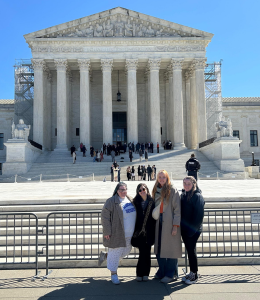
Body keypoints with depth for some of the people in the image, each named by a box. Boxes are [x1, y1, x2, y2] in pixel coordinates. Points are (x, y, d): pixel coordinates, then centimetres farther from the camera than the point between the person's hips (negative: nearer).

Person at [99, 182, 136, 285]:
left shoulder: (130, 200, 9)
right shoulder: (111, 201, -12)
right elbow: (105, 216, -14)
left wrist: (135, 232, 18)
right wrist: (107, 231, -17)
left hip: (129, 234, 7)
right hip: (117, 234, -7)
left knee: (126, 251, 16)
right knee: (115, 252, 3)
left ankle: (105, 255, 36)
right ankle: (113, 274, 22)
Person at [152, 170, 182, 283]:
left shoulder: (172, 190, -6)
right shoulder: (156, 191, 12)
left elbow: (177, 208, -9)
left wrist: (175, 225, -14)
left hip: (169, 223, -5)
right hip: (159, 223, 6)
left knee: (170, 248, 0)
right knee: (159, 247, 9)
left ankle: (171, 274, 13)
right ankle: (162, 271, 23)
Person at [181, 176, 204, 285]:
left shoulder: (197, 196, -13)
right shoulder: (183, 195, 10)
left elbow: (199, 215, -16)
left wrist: (193, 229, -18)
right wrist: (181, 226, 9)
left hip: (193, 230, -7)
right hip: (184, 229, 7)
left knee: (191, 250, 1)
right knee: (189, 250, 14)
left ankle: (194, 276, 15)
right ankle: (191, 273, 27)